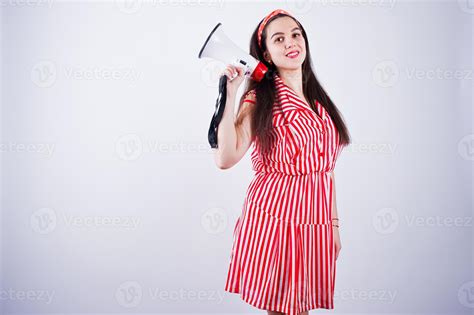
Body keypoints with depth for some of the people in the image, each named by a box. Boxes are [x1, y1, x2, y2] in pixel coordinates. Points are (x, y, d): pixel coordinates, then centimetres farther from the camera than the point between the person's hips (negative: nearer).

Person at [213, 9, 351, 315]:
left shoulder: (317, 99, 11)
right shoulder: (259, 100, -5)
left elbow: (327, 167, 14)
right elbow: (226, 158, -20)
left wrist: (334, 223, 12)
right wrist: (230, 92, -18)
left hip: (316, 220, 5)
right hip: (274, 217, -5)